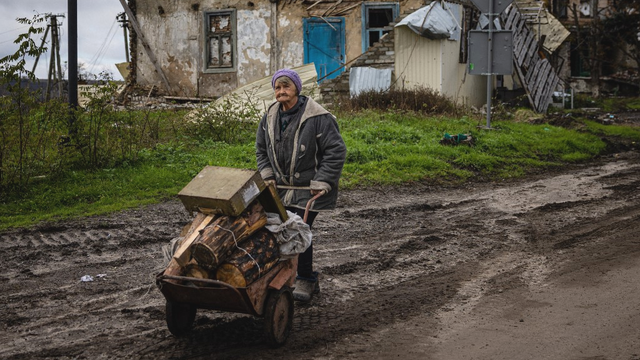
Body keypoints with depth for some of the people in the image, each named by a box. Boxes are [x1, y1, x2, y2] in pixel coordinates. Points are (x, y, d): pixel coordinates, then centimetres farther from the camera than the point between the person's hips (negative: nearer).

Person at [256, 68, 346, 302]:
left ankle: (305, 280, 7)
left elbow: (336, 151, -15)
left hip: (309, 189, -6)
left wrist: (320, 183, -17)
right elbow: (261, 150, 20)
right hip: (282, 187, 7)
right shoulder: (270, 118, 6)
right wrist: (267, 176, 7)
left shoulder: (318, 118, -16)